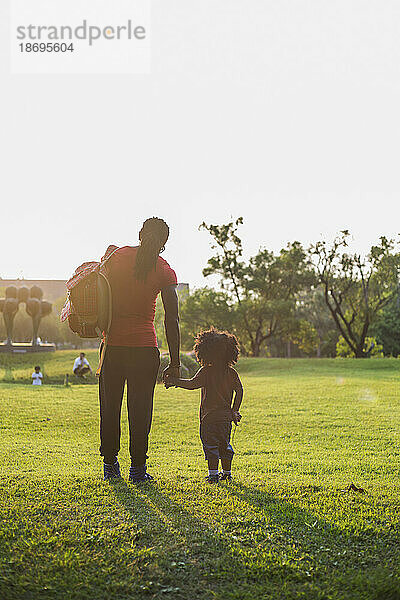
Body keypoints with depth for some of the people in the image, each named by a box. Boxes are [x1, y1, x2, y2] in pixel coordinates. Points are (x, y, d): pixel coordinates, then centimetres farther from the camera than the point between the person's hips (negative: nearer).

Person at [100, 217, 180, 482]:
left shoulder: (117, 255, 3)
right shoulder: (165, 271, -3)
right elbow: (172, 319, -5)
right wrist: (174, 363, -2)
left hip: (112, 342, 2)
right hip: (144, 345, -2)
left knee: (109, 404, 11)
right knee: (140, 406, 5)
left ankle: (110, 465, 16)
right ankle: (137, 467, 8)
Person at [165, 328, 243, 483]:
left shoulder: (206, 371, -11)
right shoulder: (232, 373, 4)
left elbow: (192, 384, -20)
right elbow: (239, 390, 3)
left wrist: (174, 381, -13)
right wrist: (234, 411, 11)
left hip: (209, 416, -5)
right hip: (226, 416, 5)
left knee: (210, 445, 0)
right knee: (224, 444, 16)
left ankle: (213, 473, -3)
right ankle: (227, 473, 21)